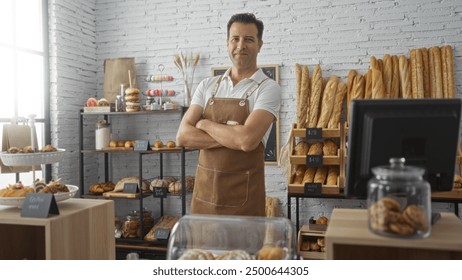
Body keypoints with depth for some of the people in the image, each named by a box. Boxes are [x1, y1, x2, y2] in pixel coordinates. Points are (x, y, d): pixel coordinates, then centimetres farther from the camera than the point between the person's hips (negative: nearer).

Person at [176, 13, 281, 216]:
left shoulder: (268, 88, -7)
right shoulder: (207, 86, 6)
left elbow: (247, 140, -22)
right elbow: (183, 136, -4)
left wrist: (205, 124, -7)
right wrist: (232, 137, -15)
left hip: (243, 194, -4)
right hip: (204, 188, 4)